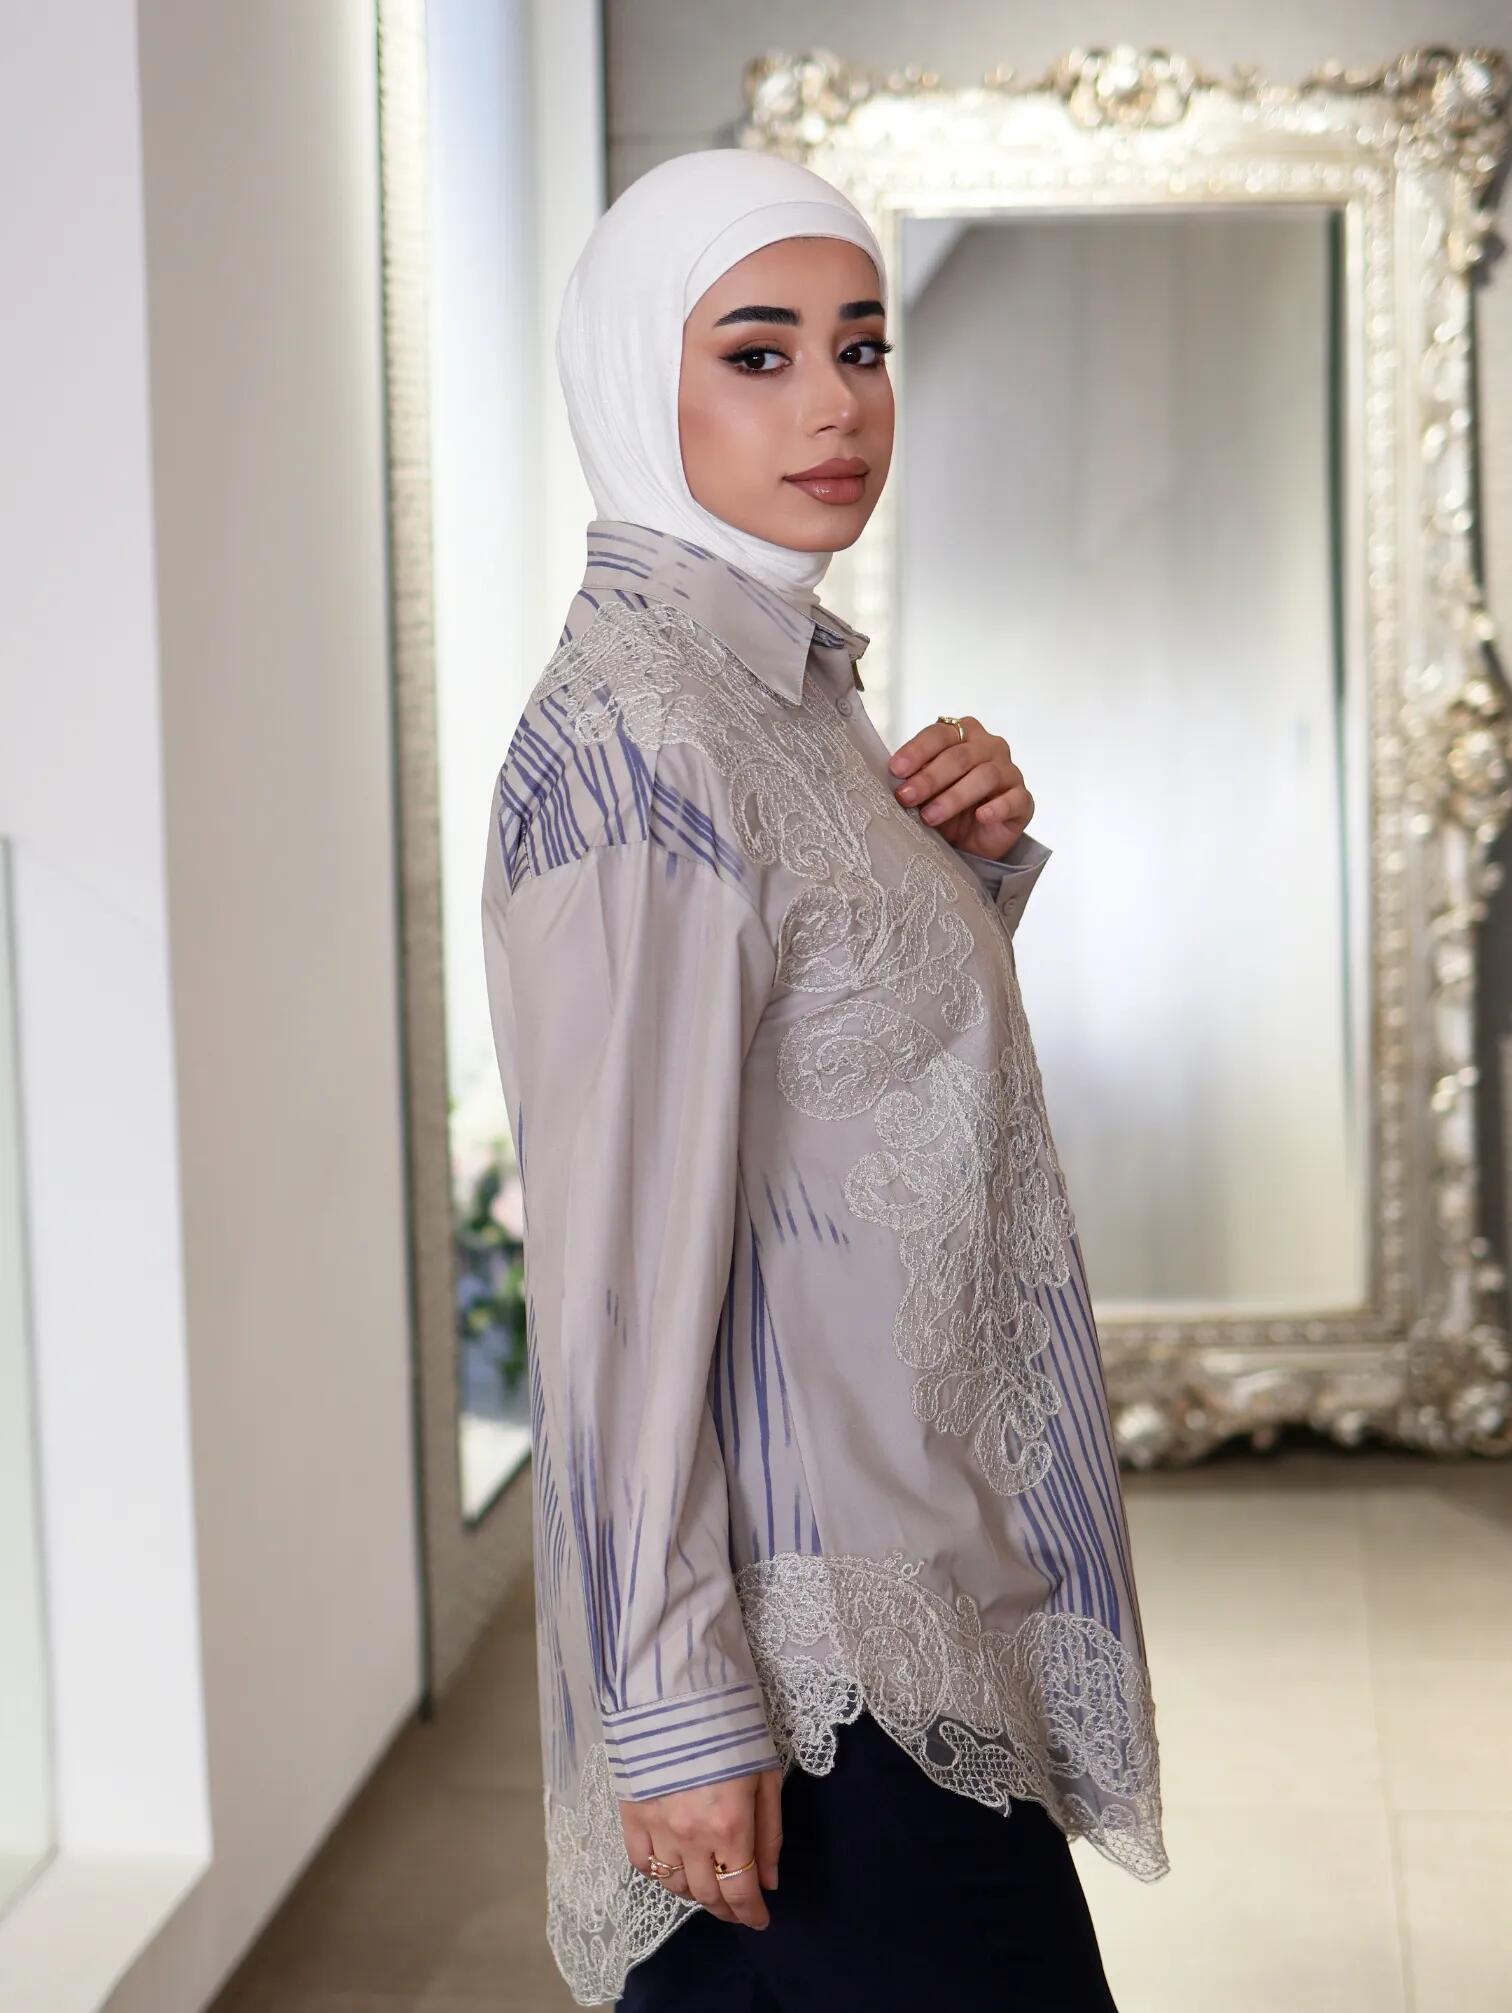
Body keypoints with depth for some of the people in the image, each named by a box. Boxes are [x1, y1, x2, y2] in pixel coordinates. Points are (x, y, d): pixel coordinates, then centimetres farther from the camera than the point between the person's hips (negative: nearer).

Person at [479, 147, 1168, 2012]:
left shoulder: (791, 686, 11)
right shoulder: (630, 735, -18)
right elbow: (627, 1247, -22)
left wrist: (968, 866, 1)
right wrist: (677, 1703, -21)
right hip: (808, 1655, -9)